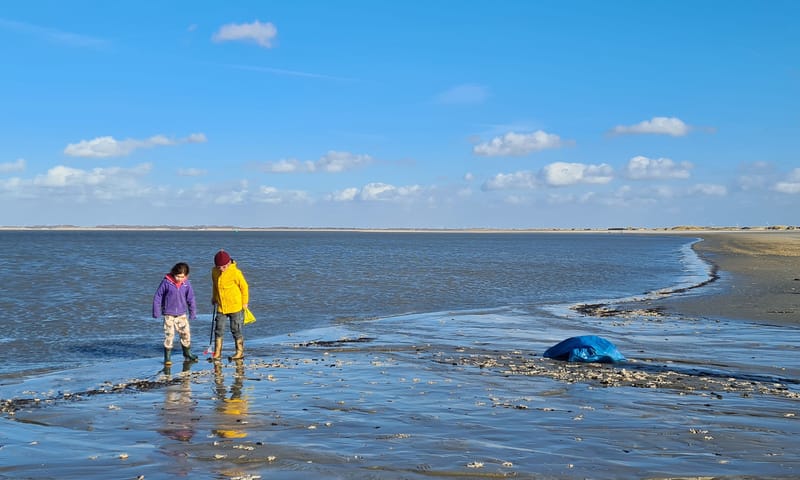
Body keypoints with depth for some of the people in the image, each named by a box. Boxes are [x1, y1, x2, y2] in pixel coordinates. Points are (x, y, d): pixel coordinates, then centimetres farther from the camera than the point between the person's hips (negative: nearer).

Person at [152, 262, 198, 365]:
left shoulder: (186, 283, -4)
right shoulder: (166, 282, -12)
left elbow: (191, 298, 6)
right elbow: (158, 296, -5)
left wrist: (193, 312, 9)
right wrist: (156, 311, -4)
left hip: (182, 314, 3)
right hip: (169, 314, -3)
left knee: (186, 334, 8)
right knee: (169, 335, -3)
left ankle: (187, 355, 25)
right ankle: (167, 358, 7)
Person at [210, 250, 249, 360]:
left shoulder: (235, 272, -18)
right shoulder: (214, 272, -1)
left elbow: (244, 287, -9)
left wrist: (244, 302, -5)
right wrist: (214, 297, 20)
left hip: (235, 306, -4)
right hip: (220, 306, 4)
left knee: (236, 329, 5)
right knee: (218, 329, 3)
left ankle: (240, 352, 17)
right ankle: (217, 353, 10)